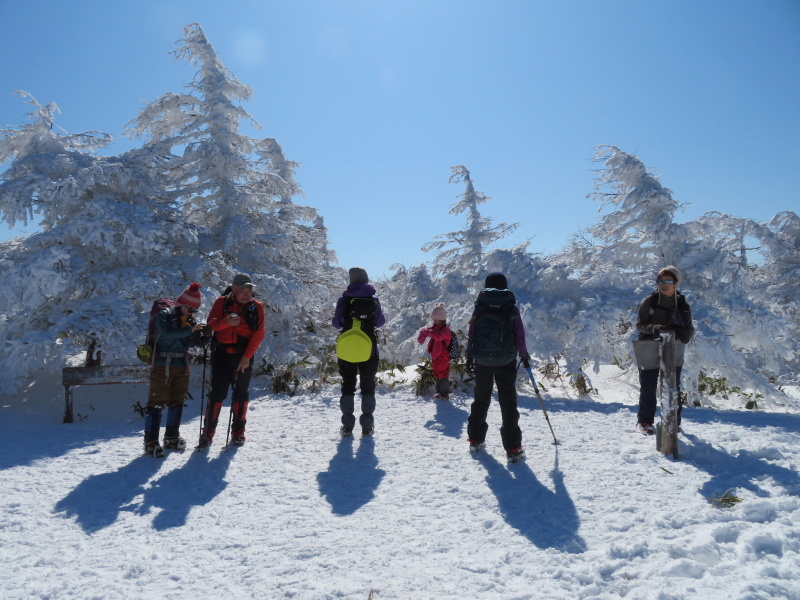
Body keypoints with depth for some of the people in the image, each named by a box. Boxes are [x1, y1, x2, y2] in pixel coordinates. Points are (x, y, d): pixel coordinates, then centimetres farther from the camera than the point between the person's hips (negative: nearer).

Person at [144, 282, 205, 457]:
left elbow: (189, 343, 5)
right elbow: (168, 333, -25)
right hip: (162, 366, -6)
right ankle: (151, 441, 0)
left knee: (177, 402, 13)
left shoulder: (191, 320, 10)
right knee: (157, 402, -5)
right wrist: (190, 330, -32)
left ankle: (172, 437, 26)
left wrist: (199, 334, -13)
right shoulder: (164, 315, -7)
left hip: (182, 366, 6)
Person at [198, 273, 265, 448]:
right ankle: (208, 432, 7)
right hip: (222, 354, -1)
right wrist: (226, 322, -25)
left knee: (241, 393, 9)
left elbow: (258, 334, -3)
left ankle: (238, 431, 21)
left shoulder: (257, 307, 0)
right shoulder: (222, 302, 0)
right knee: (217, 393, -1)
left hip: (244, 357, 1)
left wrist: (247, 356, -11)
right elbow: (211, 323, -4)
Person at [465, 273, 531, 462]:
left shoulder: (479, 307, 1)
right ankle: (513, 448, 2)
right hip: (506, 362, -2)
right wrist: (524, 355, 10)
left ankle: (476, 440, 27)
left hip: (482, 361, 2)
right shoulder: (511, 308, -3)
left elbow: (471, 334, 1)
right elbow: (519, 335, -3)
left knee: (481, 399, 17)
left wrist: (469, 357, 9)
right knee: (508, 403, 4)